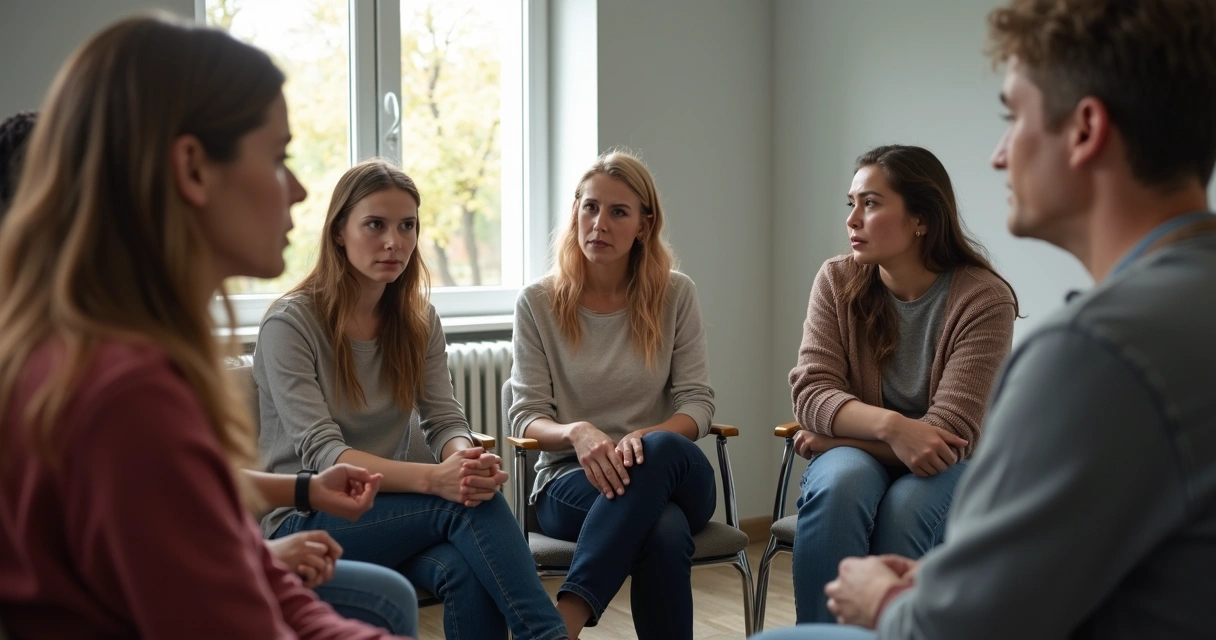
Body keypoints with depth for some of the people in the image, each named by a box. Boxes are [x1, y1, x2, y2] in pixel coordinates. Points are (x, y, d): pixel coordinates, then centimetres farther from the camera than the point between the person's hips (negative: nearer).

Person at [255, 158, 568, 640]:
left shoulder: (419, 320, 8)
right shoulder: (291, 323, -11)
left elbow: (445, 421, -2)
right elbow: (322, 454, -20)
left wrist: (467, 459, -28)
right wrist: (433, 478, -36)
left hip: (386, 508, 5)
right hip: (301, 522, -4)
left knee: (468, 570, -31)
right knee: (468, 504, -29)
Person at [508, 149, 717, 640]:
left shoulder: (675, 294, 4)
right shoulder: (538, 303, 2)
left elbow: (698, 404, 0)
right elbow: (526, 418, 0)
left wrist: (645, 438, -23)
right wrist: (577, 433, -24)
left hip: (670, 471, 2)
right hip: (569, 481, -1)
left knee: (660, 450, -40)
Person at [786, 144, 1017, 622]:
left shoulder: (984, 298, -15)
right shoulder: (837, 281, -5)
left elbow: (950, 435, -19)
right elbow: (811, 393, -13)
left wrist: (836, 438, -14)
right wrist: (891, 426, -31)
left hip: (945, 472, -2)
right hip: (858, 459, 2)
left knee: (903, 507, -35)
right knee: (838, 482, -33)